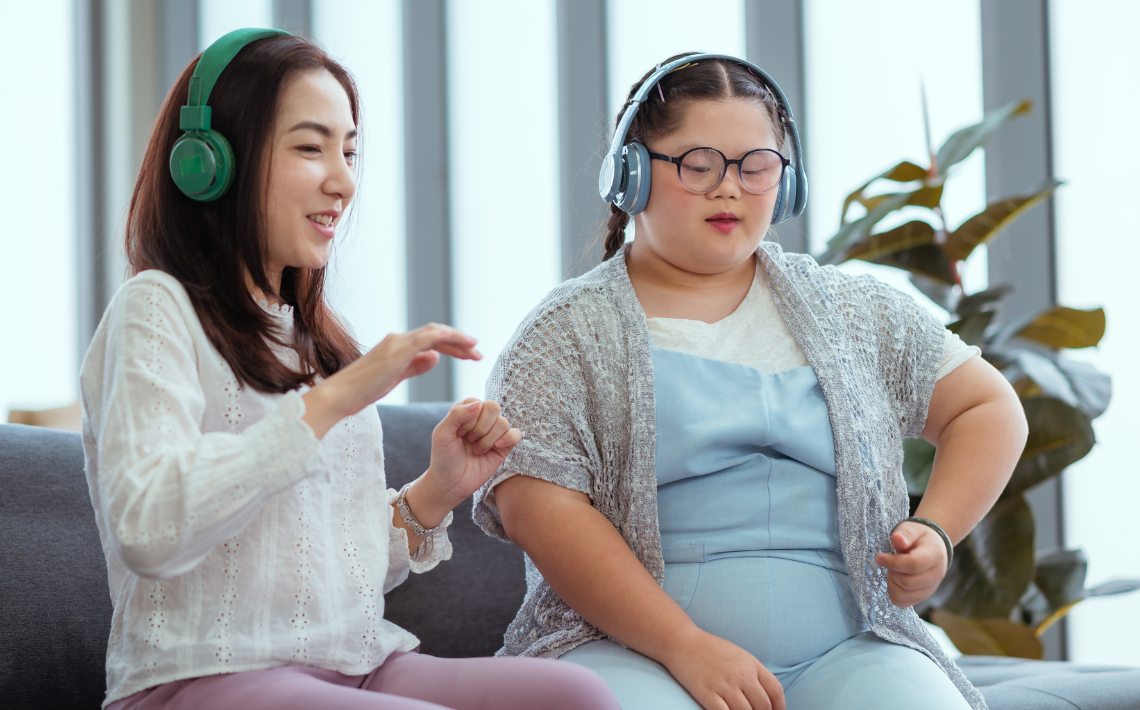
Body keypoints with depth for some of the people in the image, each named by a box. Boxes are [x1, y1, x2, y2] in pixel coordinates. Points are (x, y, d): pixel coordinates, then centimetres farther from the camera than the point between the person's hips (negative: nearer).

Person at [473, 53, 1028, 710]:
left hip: (843, 651, 3)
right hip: (631, 647, -3)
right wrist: (685, 647, -17)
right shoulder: (569, 333, 5)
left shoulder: (852, 313, 17)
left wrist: (937, 533, 3)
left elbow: (989, 408, 24)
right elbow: (536, 505, -8)